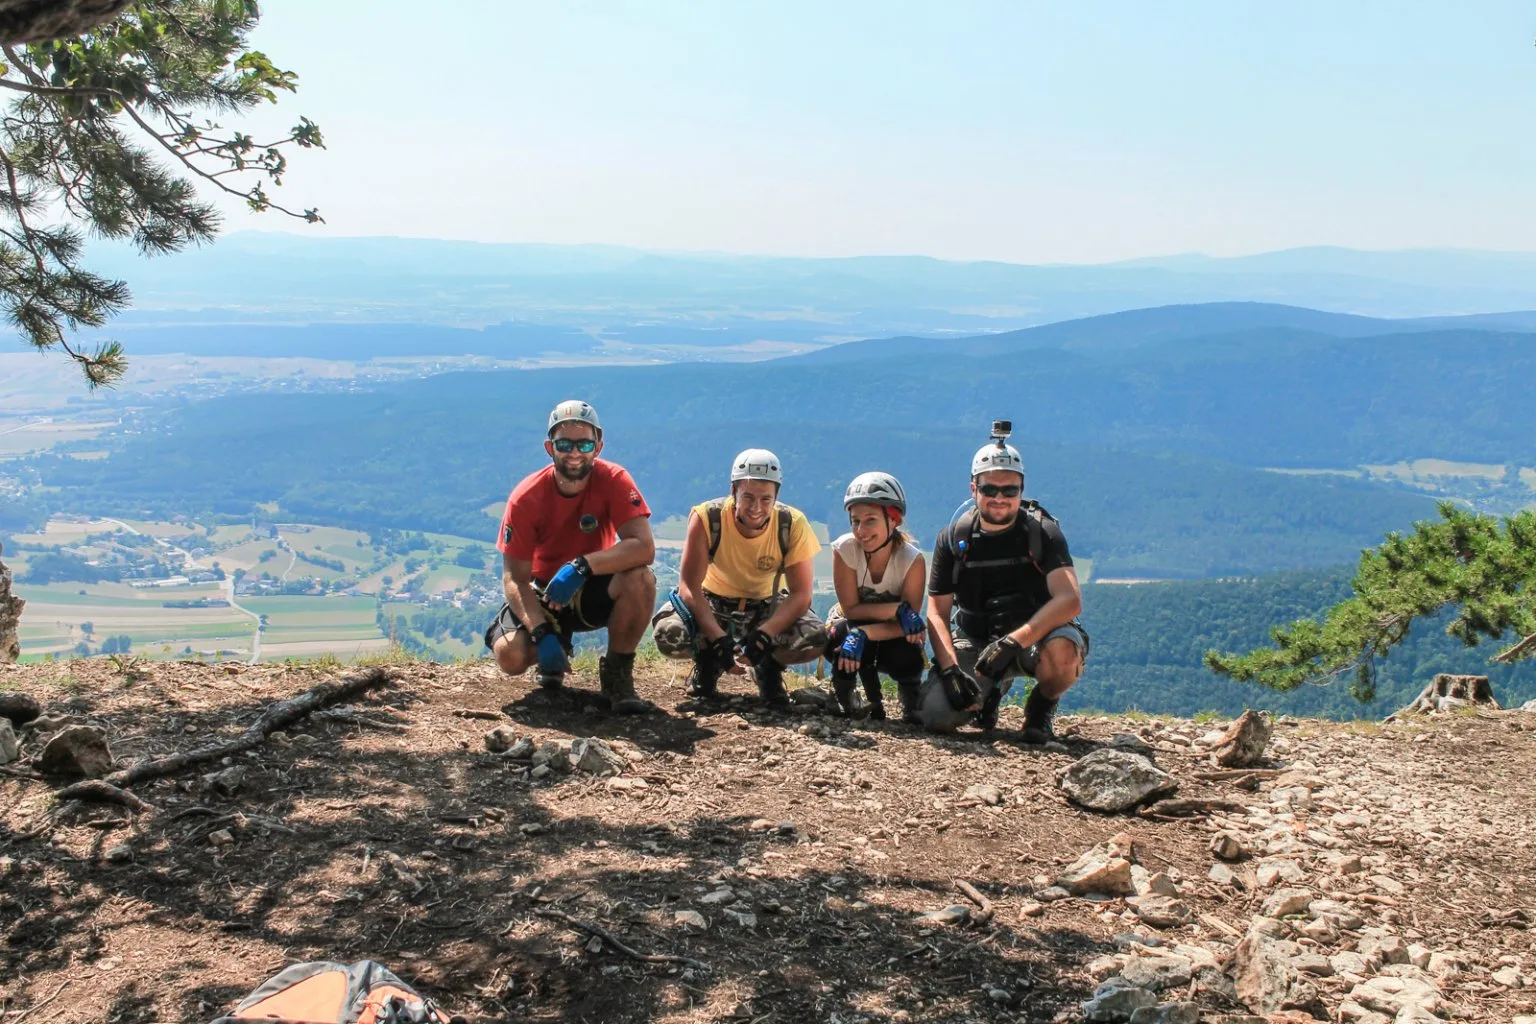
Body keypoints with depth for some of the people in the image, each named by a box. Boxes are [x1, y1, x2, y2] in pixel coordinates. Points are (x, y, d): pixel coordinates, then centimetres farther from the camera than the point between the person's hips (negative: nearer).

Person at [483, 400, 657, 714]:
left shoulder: (613, 480, -18)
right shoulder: (526, 498, -18)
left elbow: (644, 547, -29)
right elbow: (515, 579, -17)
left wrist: (582, 566, -41)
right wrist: (542, 633, -33)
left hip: (593, 590, 0)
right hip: (543, 592, 1)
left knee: (640, 580, -33)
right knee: (510, 655, -26)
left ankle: (617, 675, -10)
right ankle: (556, 649, 13)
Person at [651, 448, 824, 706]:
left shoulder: (793, 524, -21)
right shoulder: (706, 518, -25)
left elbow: (801, 593, -19)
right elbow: (689, 586, -24)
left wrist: (763, 635, -35)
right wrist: (718, 638, -36)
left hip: (766, 607, 1)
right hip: (713, 603, -1)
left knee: (816, 640, -28)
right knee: (668, 634, -32)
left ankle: (769, 668, 7)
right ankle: (707, 662, 6)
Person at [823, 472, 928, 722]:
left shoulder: (912, 559, -24)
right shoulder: (845, 549, -23)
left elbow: (906, 623, -24)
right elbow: (851, 609, -21)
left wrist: (864, 633, -40)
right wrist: (898, 608, -33)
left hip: (892, 637, 0)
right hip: (849, 627, 0)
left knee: (907, 656, -33)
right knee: (845, 631, -35)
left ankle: (911, 707, 1)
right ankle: (844, 701, -8)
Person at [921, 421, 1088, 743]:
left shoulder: (1043, 532, -10)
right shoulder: (953, 539, -4)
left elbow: (1070, 600, -24)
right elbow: (937, 612, -3)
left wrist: (1013, 642, -35)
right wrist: (950, 668, -20)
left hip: (1035, 636, -2)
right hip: (974, 642, 2)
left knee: (1063, 649, -37)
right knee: (936, 715, -21)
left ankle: (1041, 708, -1)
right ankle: (992, 689, 16)